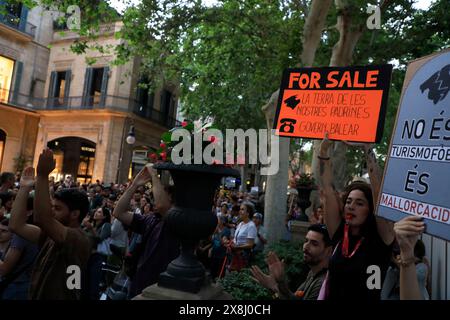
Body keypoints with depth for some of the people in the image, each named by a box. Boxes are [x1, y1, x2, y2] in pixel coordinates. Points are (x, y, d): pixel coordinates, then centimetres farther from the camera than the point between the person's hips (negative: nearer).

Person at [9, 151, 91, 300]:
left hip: (61, 297, -8)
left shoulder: (79, 240, -24)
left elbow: (41, 219, -38)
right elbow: (17, 226, -2)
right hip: (36, 296, 8)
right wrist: (24, 188, -2)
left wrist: (42, 175, -39)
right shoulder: (50, 235, 3)